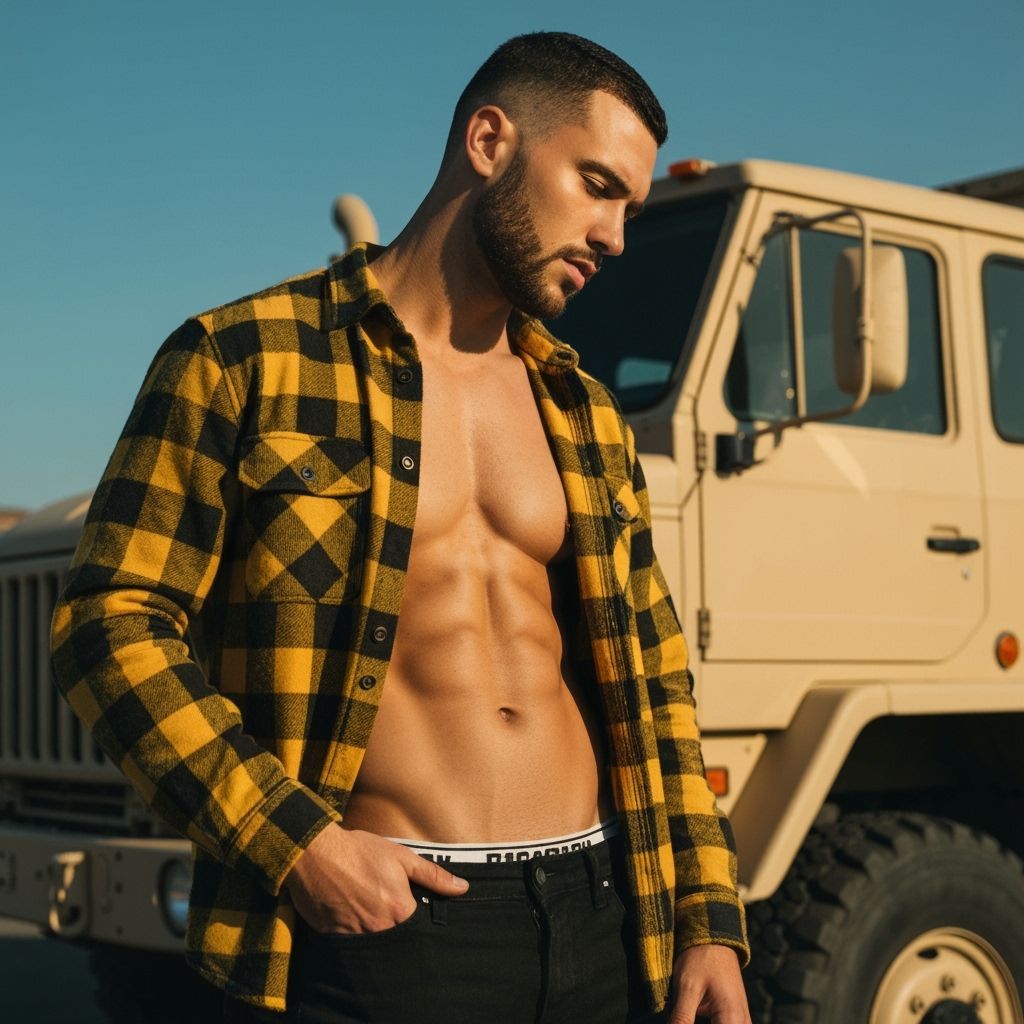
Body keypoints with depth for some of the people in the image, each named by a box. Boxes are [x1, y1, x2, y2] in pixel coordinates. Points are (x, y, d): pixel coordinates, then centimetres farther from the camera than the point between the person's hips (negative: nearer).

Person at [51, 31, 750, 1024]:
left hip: (596, 919, 5)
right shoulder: (246, 360, -2)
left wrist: (707, 921, 7)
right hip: (379, 915, -5)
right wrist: (294, 845, -16)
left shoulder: (587, 418, 15)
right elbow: (114, 624, -7)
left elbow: (653, 679, 16)